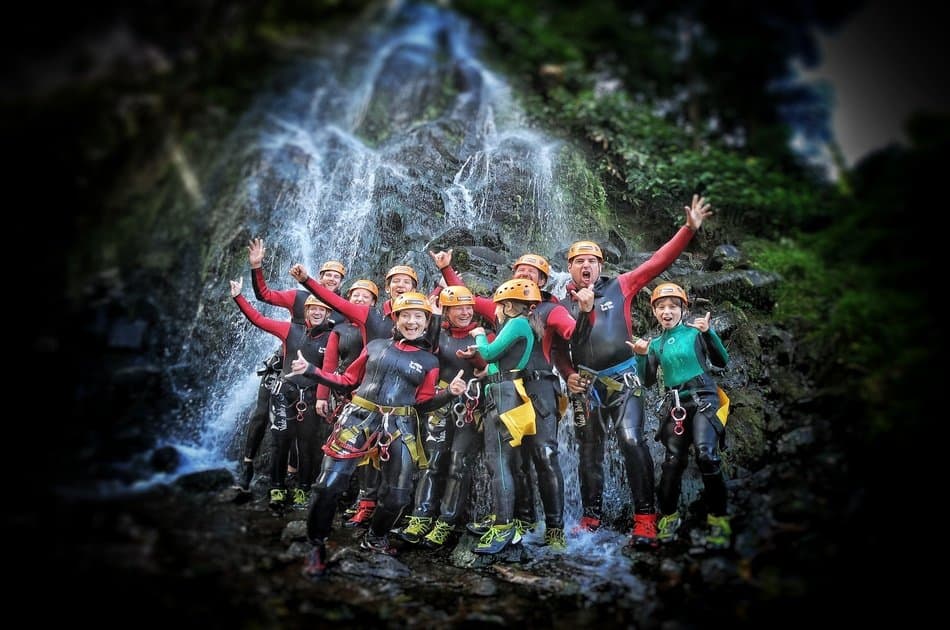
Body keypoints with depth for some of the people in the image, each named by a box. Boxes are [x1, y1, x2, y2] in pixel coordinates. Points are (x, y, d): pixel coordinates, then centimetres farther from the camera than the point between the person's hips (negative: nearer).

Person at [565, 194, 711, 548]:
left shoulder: (619, 287, 6)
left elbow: (658, 261, 2)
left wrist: (690, 228, -4)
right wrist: (567, 375, -5)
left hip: (623, 381, -3)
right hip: (586, 385, 3)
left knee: (632, 441, -20)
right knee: (589, 453, 9)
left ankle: (645, 520, -15)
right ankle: (591, 518, 23)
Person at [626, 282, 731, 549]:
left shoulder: (695, 332, 2)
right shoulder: (656, 344, 13)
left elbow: (721, 362, -4)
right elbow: (648, 382, 11)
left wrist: (709, 333, -16)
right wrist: (641, 356, -4)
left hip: (703, 399, -4)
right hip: (675, 404, 4)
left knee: (706, 453, -22)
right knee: (673, 460, 1)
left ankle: (719, 520, -11)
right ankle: (669, 517, 19)